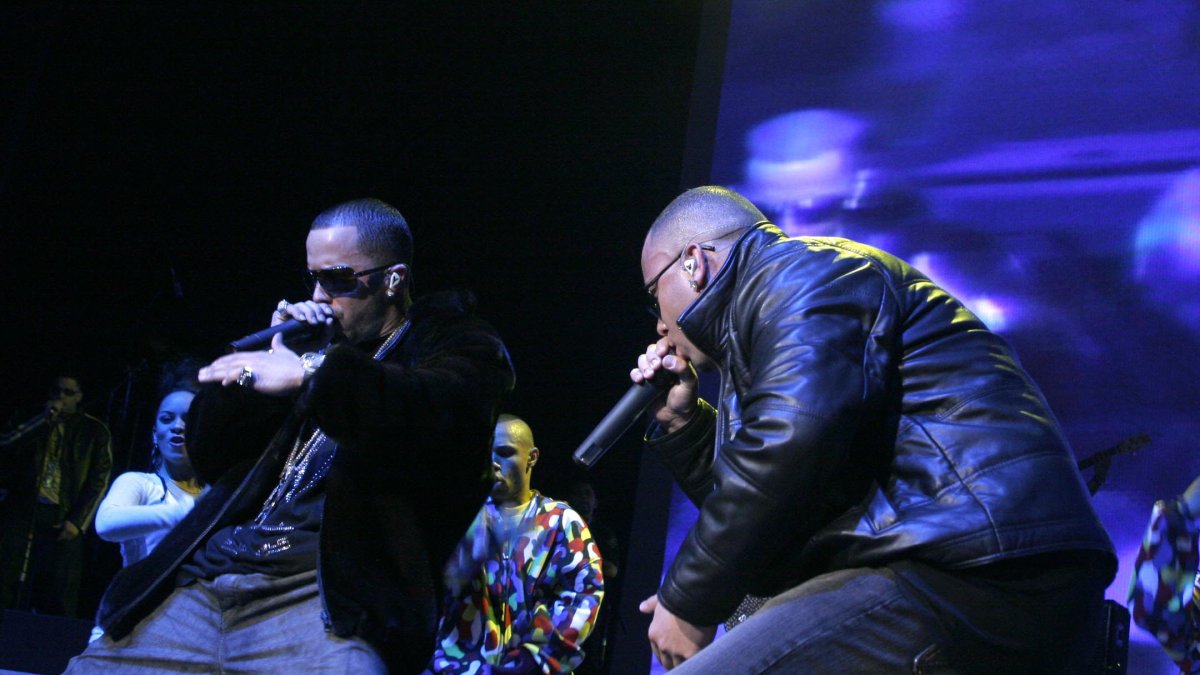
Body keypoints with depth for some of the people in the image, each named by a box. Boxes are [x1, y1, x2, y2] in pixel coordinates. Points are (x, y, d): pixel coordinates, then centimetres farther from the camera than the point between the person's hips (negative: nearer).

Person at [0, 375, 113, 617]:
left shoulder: (94, 431, 11)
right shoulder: (35, 422, 18)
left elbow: (99, 481, 4)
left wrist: (77, 522, -6)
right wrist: (44, 421, -6)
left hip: (61, 519, -2)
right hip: (22, 512, 2)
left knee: (56, 600, -8)